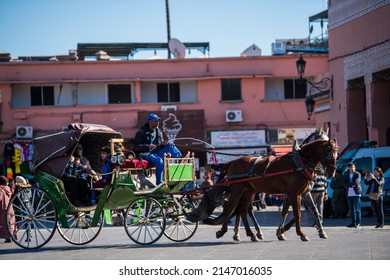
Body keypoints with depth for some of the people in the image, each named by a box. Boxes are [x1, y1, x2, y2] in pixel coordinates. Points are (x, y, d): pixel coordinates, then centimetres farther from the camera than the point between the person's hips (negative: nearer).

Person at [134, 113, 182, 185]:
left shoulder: (158, 132, 14)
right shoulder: (141, 133, -5)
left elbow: (161, 144, 20)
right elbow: (136, 147, -11)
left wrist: (163, 144, -6)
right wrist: (147, 147, -27)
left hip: (156, 152, 6)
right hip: (145, 153, -6)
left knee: (170, 145, -13)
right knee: (159, 161, -34)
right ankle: (159, 184, -29)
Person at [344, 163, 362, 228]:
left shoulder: (357, 174, 2)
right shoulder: (346, 175, 15)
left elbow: (356, 182, -14)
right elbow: (345, 184, 4)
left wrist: (348, 185, -7)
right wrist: (352, 185, -11)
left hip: (356, 193, -5)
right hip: (349, 194, 5)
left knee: (357, 209, -6)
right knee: (352, 209, 6)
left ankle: (358, 223, -5)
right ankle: (353, 223, 10)